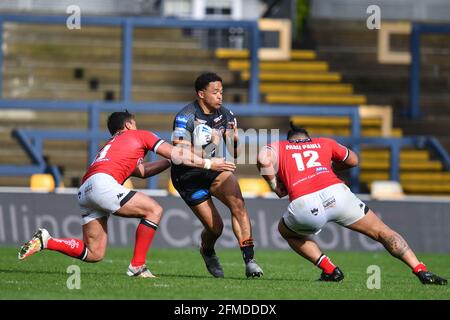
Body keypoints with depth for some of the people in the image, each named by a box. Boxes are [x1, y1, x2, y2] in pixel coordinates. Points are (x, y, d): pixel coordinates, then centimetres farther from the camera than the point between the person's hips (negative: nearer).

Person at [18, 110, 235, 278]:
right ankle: (137, 266, -4)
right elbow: (176, 154, 14)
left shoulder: (111, 145, 38)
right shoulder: (139, 136, 17)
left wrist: (172, 161, 41)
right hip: (103, 183, -8)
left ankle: (45, 241, 1)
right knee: (154, 210, 0)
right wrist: (209, 163, 20)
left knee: (94, 254, 10)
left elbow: (142, 171, 40)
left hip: (84, 192, 8)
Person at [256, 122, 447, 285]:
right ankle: (420, 270, 3)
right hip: (336, 193, 1)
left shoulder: (279, 147, 27)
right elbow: (353, 160, 47)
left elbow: (263, 158, 3)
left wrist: (276, 187, 16)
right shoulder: (324, 143, 32)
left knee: (286, 231, 33)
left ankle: (329, 269, 19)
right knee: (383, 233, 17)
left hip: (303, 205, -1)